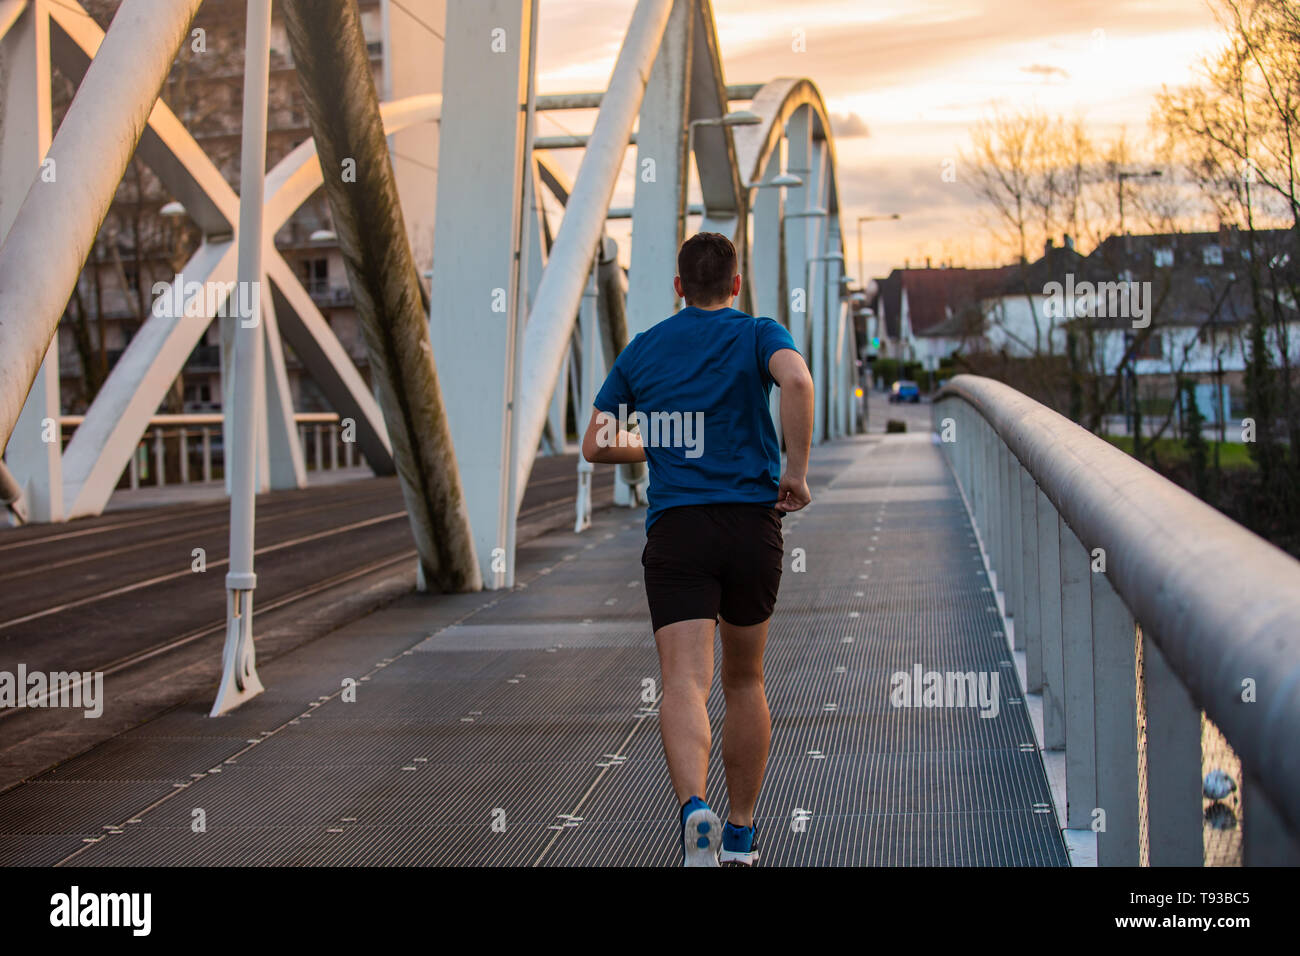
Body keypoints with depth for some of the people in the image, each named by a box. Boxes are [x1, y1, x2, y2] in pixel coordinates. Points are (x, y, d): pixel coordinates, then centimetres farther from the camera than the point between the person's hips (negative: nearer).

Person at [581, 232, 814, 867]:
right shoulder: (758, 335, 5)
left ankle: (694, 808, -36)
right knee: (744, 683, 16)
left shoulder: (641, 350, 13)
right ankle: (742, 837, 23)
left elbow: (596, 445, 15)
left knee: (685, 683, -10)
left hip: (675, 529, 0)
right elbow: (796, 380, -19)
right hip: (753, 524, 0)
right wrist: (796, 471, -10)